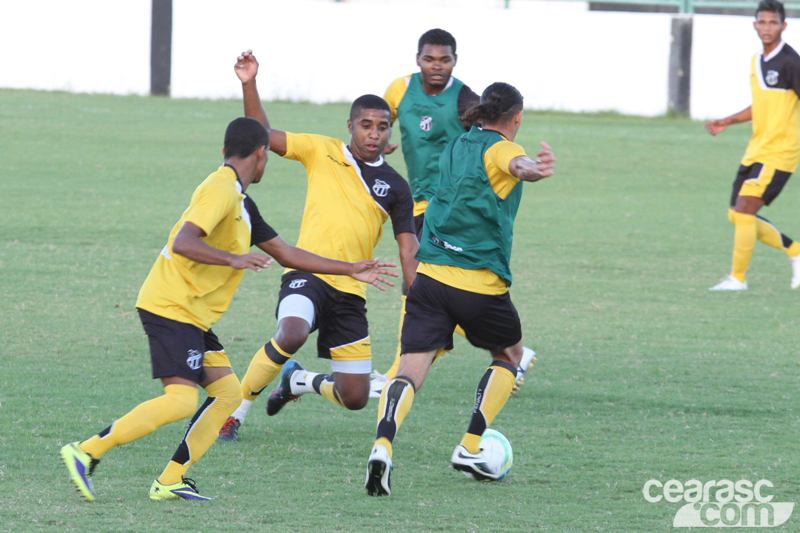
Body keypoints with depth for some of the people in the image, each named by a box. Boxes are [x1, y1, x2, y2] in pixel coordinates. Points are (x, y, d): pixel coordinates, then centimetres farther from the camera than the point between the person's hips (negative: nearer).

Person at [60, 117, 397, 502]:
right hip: (171, 308, -10)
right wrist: (235, 259, -33)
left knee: (227, 392, 5)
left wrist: (351, 270, 25)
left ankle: (170, 481, 3)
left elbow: (284, 253, 24)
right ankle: (86, 452, -18)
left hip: (193, 316, 10)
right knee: (181, 399, -20)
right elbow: (182, 243, -25)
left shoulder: (241, 203, 18)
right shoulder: (221, 190, -13)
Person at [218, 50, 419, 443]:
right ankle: (235, 411, -15)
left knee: (355, 398, 1)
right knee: (291, 335, -36)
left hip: (350, 293, 3)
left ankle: (298, 380, 35)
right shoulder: (322, 152, 2)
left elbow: (408, 249, 6)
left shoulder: (395, 187, 5)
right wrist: (249, 85, -13)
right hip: (308, 274, -3)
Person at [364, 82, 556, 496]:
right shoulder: (501, 149, -4)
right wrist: (534, 168, -52)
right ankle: (470, 448, 15)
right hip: (481, 283, -5)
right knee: (509, 355, 22)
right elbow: (517, 165, -30)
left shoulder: (453, 148, 17)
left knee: (411, 369, -4)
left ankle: (383, 443, -31)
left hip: (428, 273, 5)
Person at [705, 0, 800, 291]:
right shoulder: (757, 61, 12)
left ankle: (737, 278, -4)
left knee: (744, 210, -14)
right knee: (737, 216, 8)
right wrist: (728, 121, 18)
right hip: (756, 151, 9)